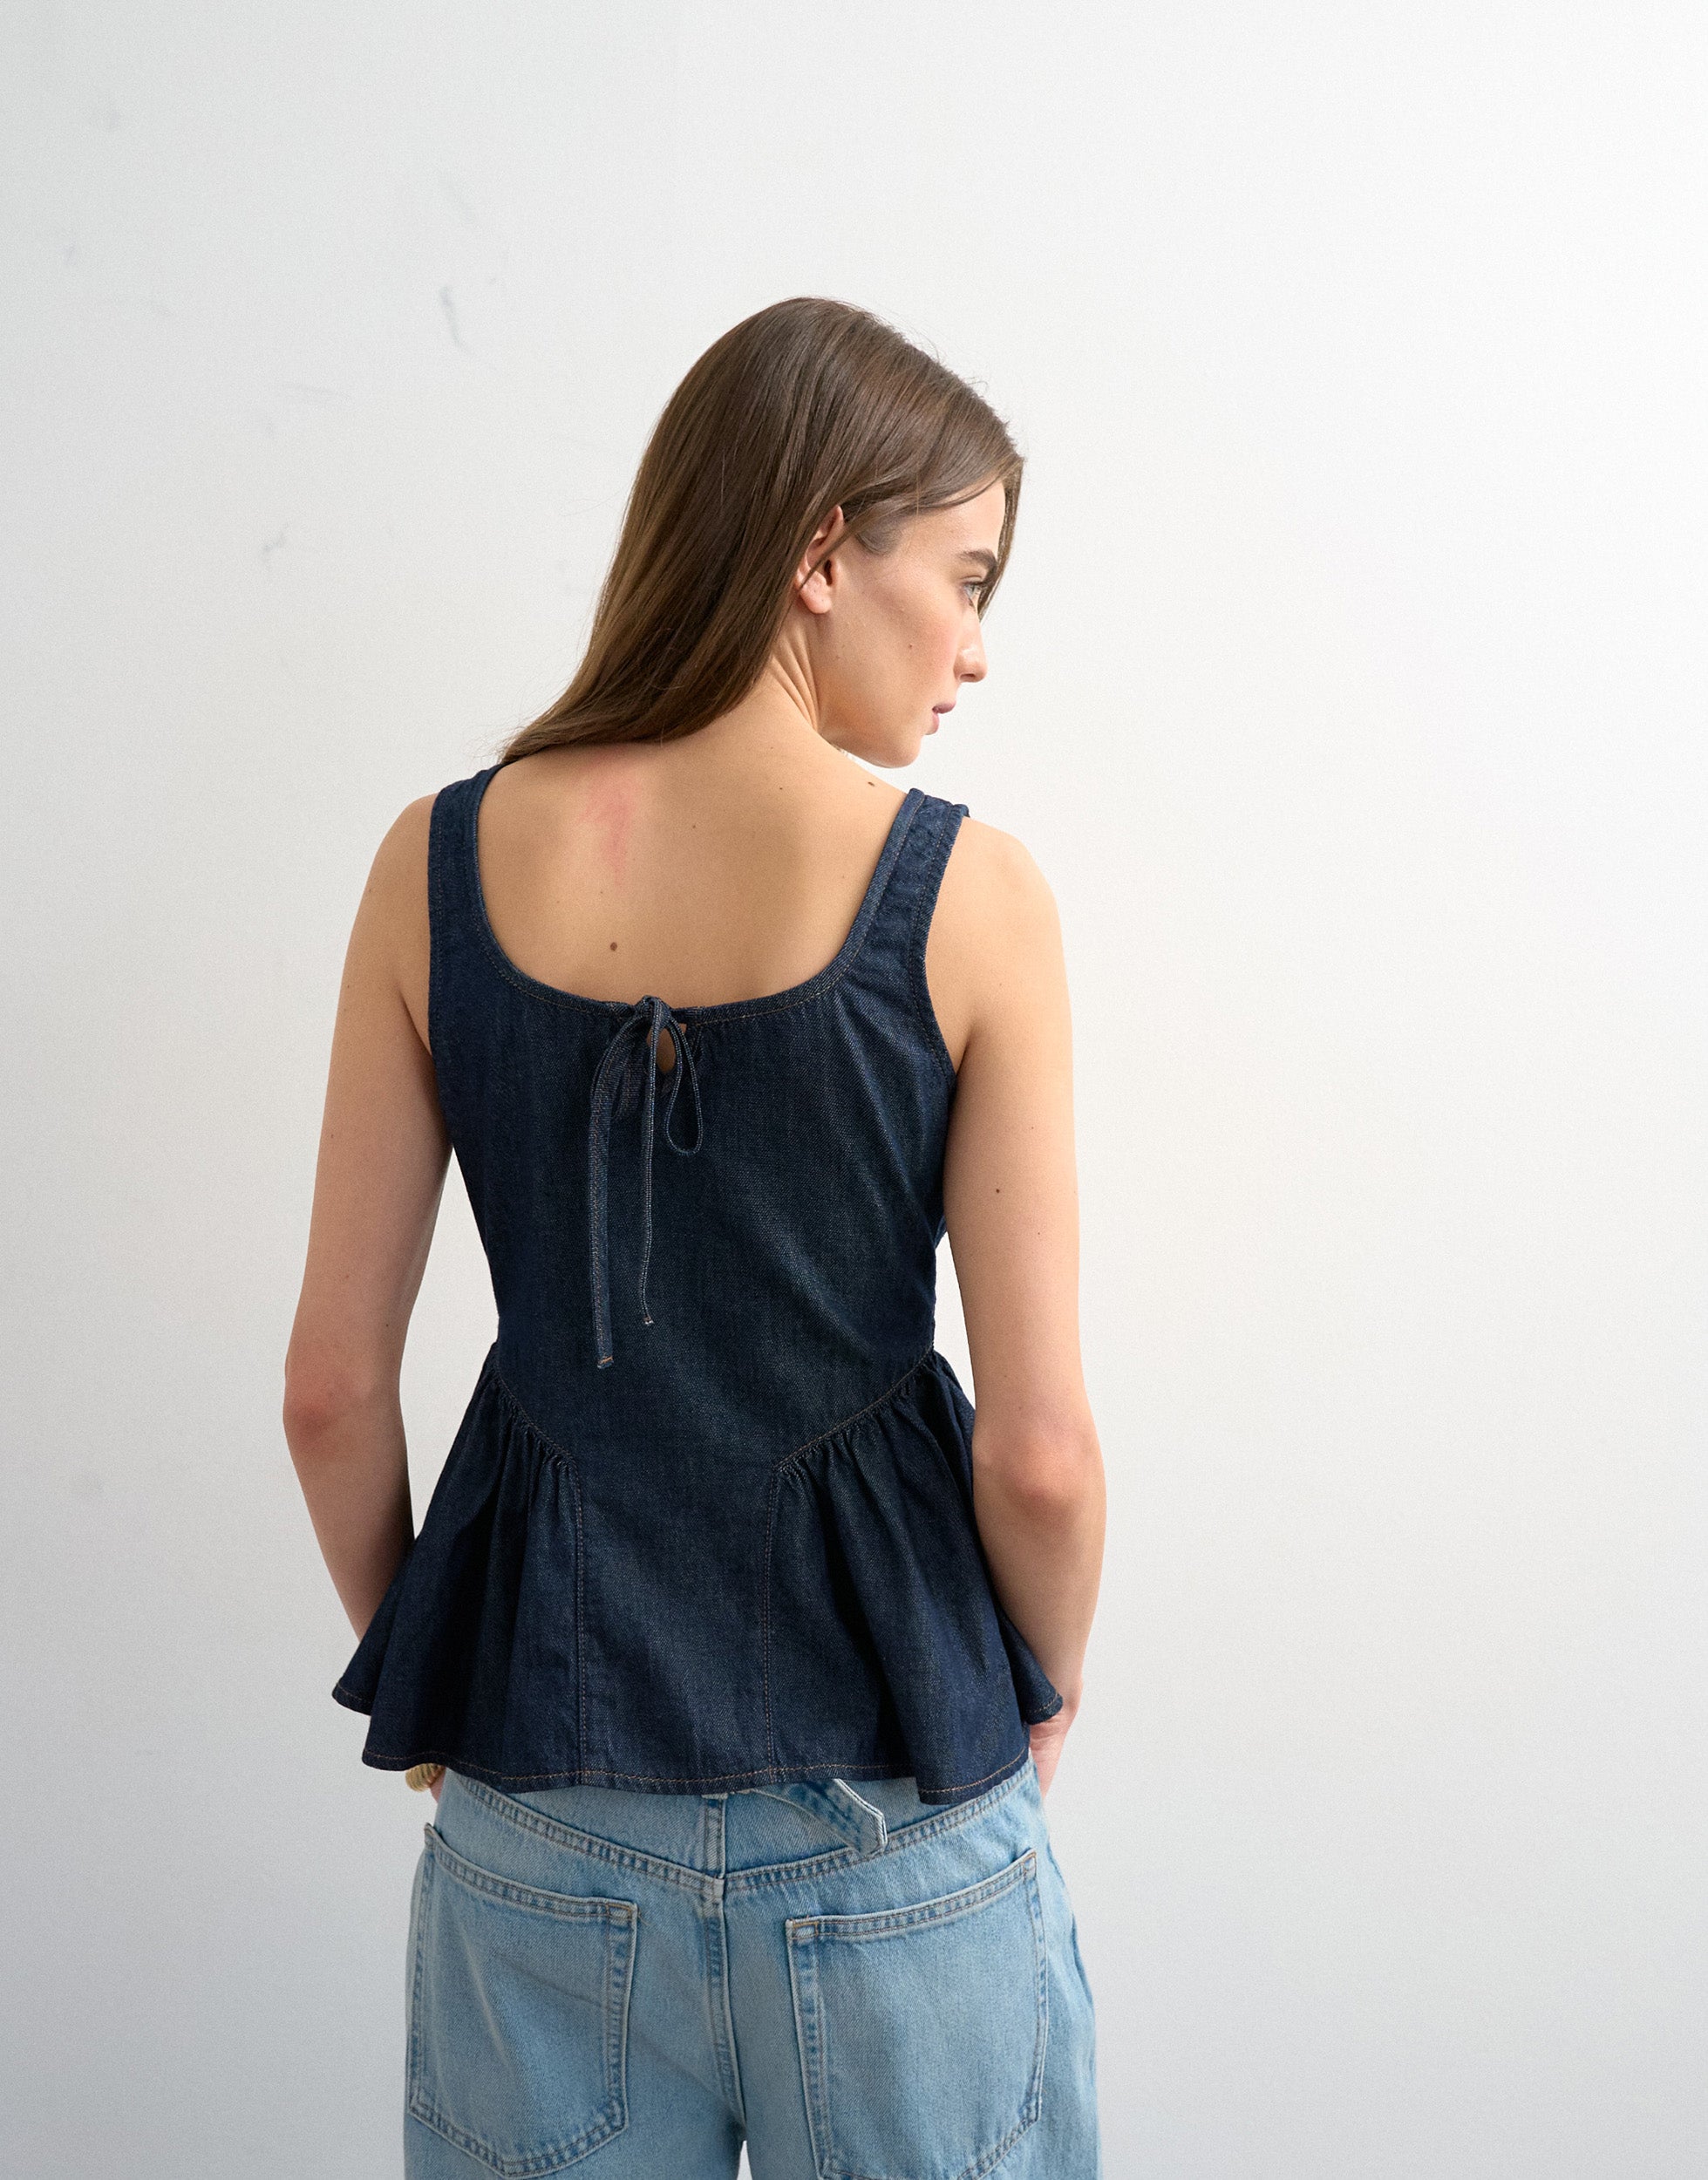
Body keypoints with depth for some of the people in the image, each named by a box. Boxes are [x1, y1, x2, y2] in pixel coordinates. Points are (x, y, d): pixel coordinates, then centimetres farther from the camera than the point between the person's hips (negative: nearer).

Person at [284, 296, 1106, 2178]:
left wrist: (423, 1673, 14)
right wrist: (1043, 1699, 7)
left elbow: (332, 1389, -2)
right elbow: (1037, 1445, -12)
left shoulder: (439, 864, -6)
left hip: (534, 1811, 3)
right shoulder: (965, 894, -14)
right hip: (886, 1816, -2)